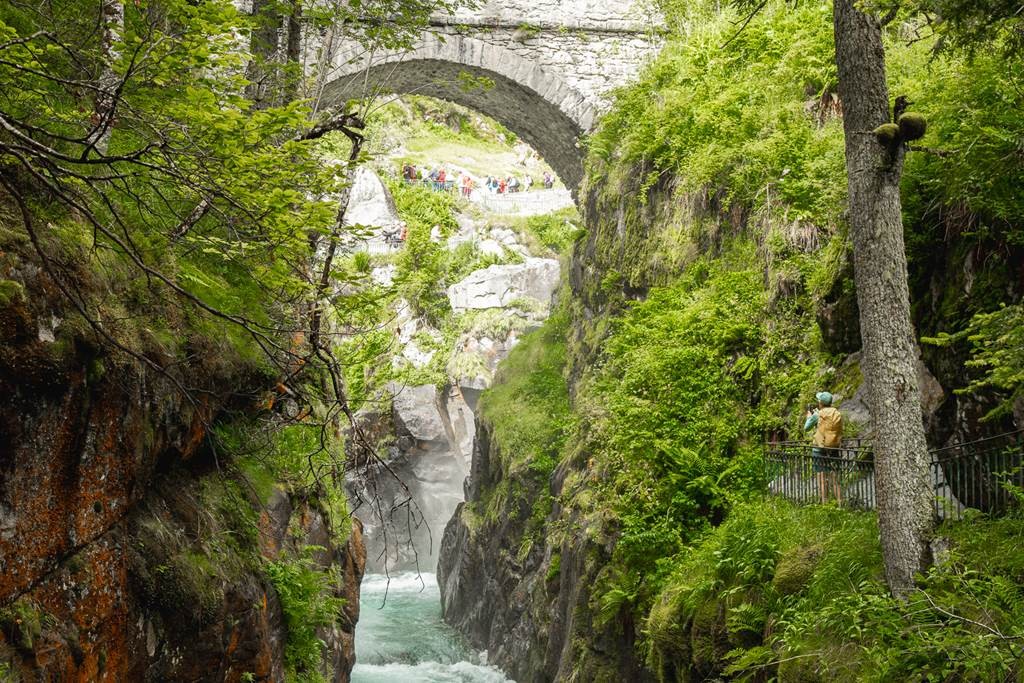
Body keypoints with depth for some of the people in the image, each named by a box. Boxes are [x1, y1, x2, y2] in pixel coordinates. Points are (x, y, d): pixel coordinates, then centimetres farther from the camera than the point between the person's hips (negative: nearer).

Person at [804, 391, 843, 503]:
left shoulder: (818, 415, -10)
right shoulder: (838, 415, 1)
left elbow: (806, 428, 1)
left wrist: (809, 416, 22)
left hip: (819, 448, -4)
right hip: (834, 449, 4)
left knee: (822, 477, 1)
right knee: (834, 478, 10)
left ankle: (823, 502, 0)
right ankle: (839, 502, 9)